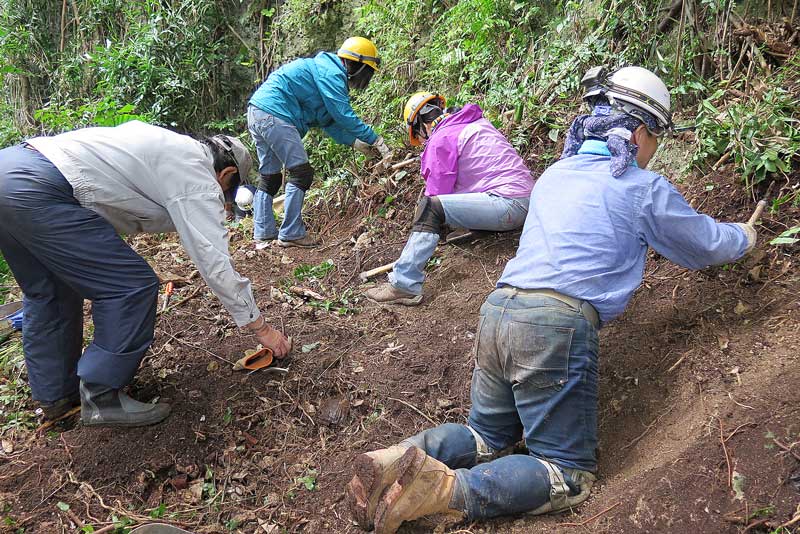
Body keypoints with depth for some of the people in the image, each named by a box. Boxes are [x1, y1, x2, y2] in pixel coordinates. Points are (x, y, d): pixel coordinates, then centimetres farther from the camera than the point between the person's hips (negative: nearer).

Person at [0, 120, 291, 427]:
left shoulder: (170, 144, 23)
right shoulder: (198, 177, -3)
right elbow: (214, 262, -7)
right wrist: (260, 327, 1)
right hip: (38, 190, -10)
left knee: (49, 294, 22)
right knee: (133, 286, -5)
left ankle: (55, 395, 34)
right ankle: (100, 397, 5)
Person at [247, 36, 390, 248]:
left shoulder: (326, 69, 23)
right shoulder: (332, 73, -8)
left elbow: (329, 122, 24)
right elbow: (344, 116, -14)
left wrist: (355, 142, 18)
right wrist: (375, 140, -9)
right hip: (274, 113, -11)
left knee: (270, 177, 15)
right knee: (301, 173, -7)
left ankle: (263, 232, 19)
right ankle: (291, 234, -4)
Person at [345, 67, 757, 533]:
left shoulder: (555, 174, 22)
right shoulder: (645, 189, 5)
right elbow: (707, 245, 20)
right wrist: (745, 237, 42)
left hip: (497, 309, 7)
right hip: (557, 324, -7)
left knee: (487, 436, 24)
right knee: (570, 478, 4)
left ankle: (398, 461, -1)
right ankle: (445, 488, -17)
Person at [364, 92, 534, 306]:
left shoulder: (441, 139, -7)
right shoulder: (478, 122, 21)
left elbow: (437, 191, -6)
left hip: (507, 204, -10)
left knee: (430, 208, -18)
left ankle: (404, 285, -19)